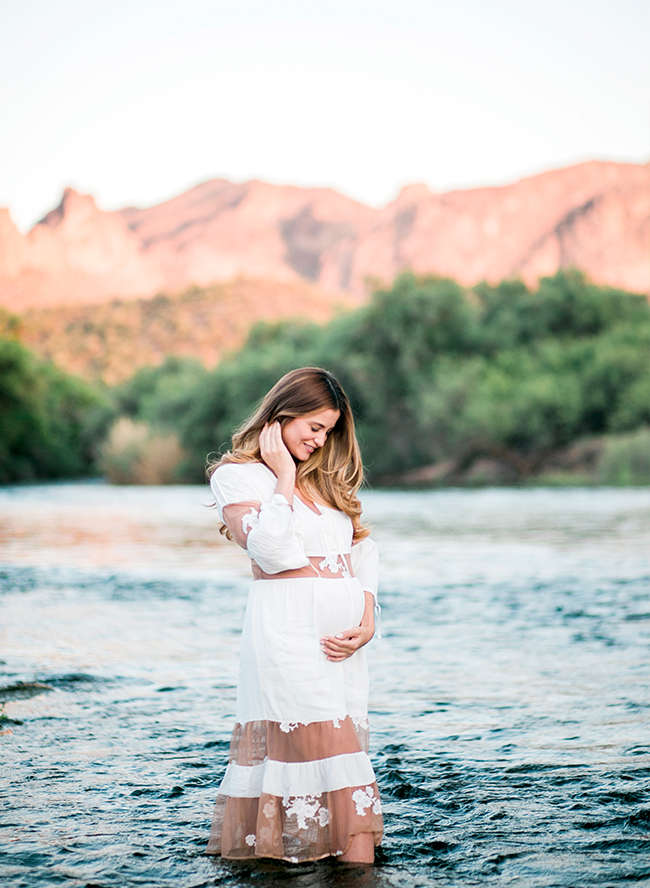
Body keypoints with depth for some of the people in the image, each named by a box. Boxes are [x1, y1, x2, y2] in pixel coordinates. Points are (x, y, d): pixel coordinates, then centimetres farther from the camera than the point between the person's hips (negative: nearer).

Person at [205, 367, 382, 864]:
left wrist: (368, 619, 2)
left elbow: (364, 549, 16)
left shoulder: (329, 477, 20)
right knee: (337, 755, -12)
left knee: (346, 749, 3)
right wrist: (285, 475, -6)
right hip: (288, 630, -6)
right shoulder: (237, 474, 1)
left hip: (344, 635, 6)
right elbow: (273, 549, -14)